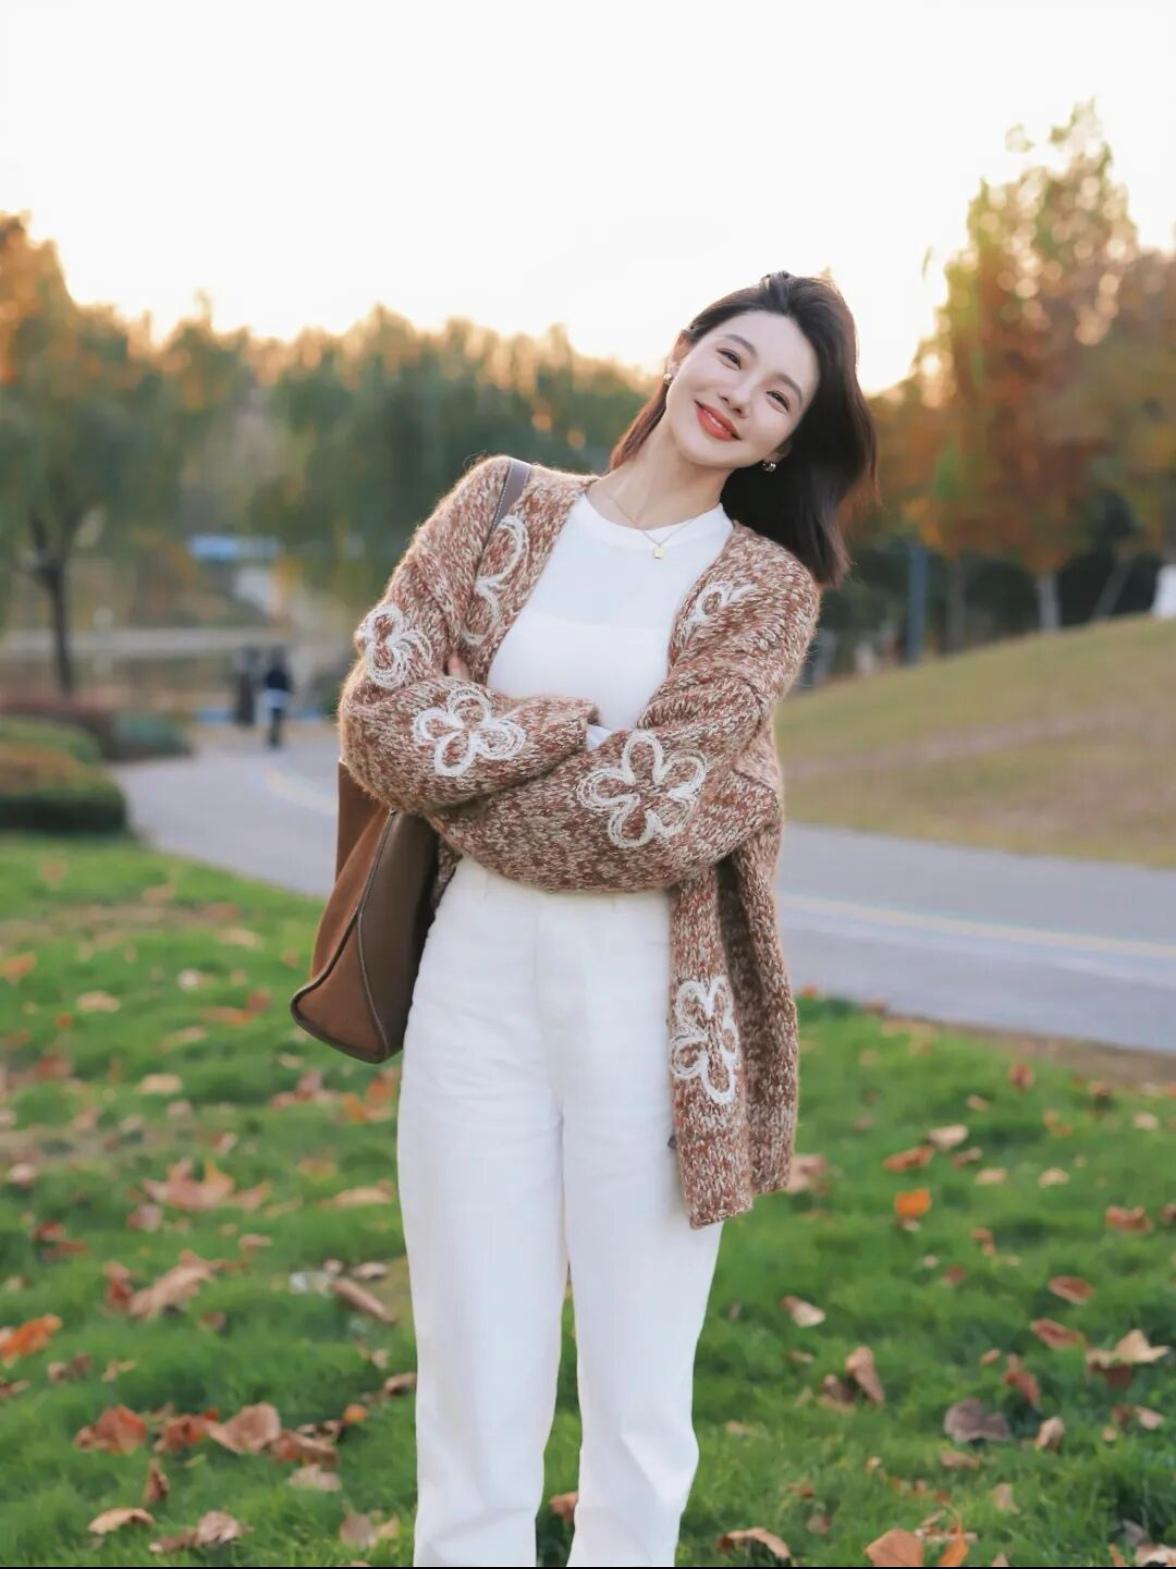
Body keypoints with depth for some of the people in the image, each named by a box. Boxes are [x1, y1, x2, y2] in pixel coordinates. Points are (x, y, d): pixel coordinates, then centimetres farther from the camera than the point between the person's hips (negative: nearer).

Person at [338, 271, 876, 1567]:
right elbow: (379, 717, -4)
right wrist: (572, 720, -9)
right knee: (474, 1392, 8)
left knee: (640, 1401, 10)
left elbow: (668, 802, -12)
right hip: (477, 976, 1)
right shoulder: (504, 503, 7)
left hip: (652, 993, -1)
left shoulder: (769, 578, 1)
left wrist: (464, 768, -5)